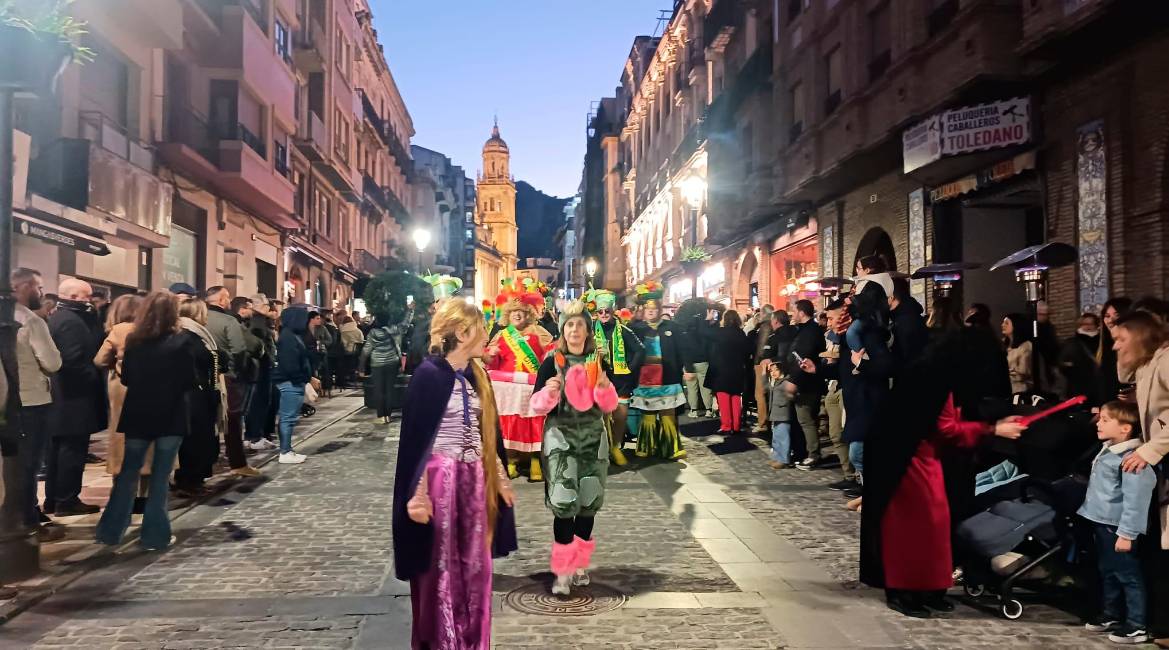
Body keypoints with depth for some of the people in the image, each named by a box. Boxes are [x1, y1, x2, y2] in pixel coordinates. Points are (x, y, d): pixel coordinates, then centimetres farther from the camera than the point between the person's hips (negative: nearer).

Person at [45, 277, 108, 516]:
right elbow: (74, 360, -24)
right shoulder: (71, 321, -18)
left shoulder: (57, 317, 15)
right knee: (73, 450, -3)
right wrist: (95, 378, -13)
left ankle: (53, 499, 21)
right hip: (75, 397, -10)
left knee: (59, 449, 15)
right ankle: (67, 501, 2)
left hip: (61, 396, 10)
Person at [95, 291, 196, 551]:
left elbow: (125, 378, 6)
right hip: (170, 416, -3)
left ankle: (110, 530, 19)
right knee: (160, 476, 5)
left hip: (138, 415, 3)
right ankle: (154, 534, 8)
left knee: (128, 472, 15)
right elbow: (189, 382, -7)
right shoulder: (180, 342, -12)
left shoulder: (133, 340, -2)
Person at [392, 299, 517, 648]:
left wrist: (499, 477, 16)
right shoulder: (429, 374, -12)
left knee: (474, 567, 13)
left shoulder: (476, 374, 9)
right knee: (442, 571, 5)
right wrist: (417, 494, -16)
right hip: (441, 479, -7)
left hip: (474, 480, 7)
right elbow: (415, 438, -13)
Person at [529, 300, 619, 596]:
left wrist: (604, 386, -14)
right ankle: (562, 570, -4)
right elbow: (537, 405, -4)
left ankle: (579, 563, 24)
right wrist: (549, 391, -24)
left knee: (588, 502, 7)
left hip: (593, 436, 3)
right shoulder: (552, 362, -3)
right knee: (564, 503, -12)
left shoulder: (598, 361, 5)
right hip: (560, 435, -3)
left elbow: (609, 406, 6)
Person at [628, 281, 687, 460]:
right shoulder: (636, 328, 2)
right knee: (647, 414, 5)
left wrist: (680, 374, 2)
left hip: (667, 378, 1)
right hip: (645, 378, -1)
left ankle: (672, 448, 6)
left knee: (668, 414, 3)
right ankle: (647, 448, 13)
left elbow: (678, 353, 6)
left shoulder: (670, 327, 6)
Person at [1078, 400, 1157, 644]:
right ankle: (1111, 615, 33)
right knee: (1107, 572, 20)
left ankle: (1137, 626, 10)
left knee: (1128, 575, 0)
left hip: (1117, 527, -10)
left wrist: (1127, 533, -24)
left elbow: (1135, 499, -25)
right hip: (1102, 523, 10)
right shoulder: (1107, 451, 9)